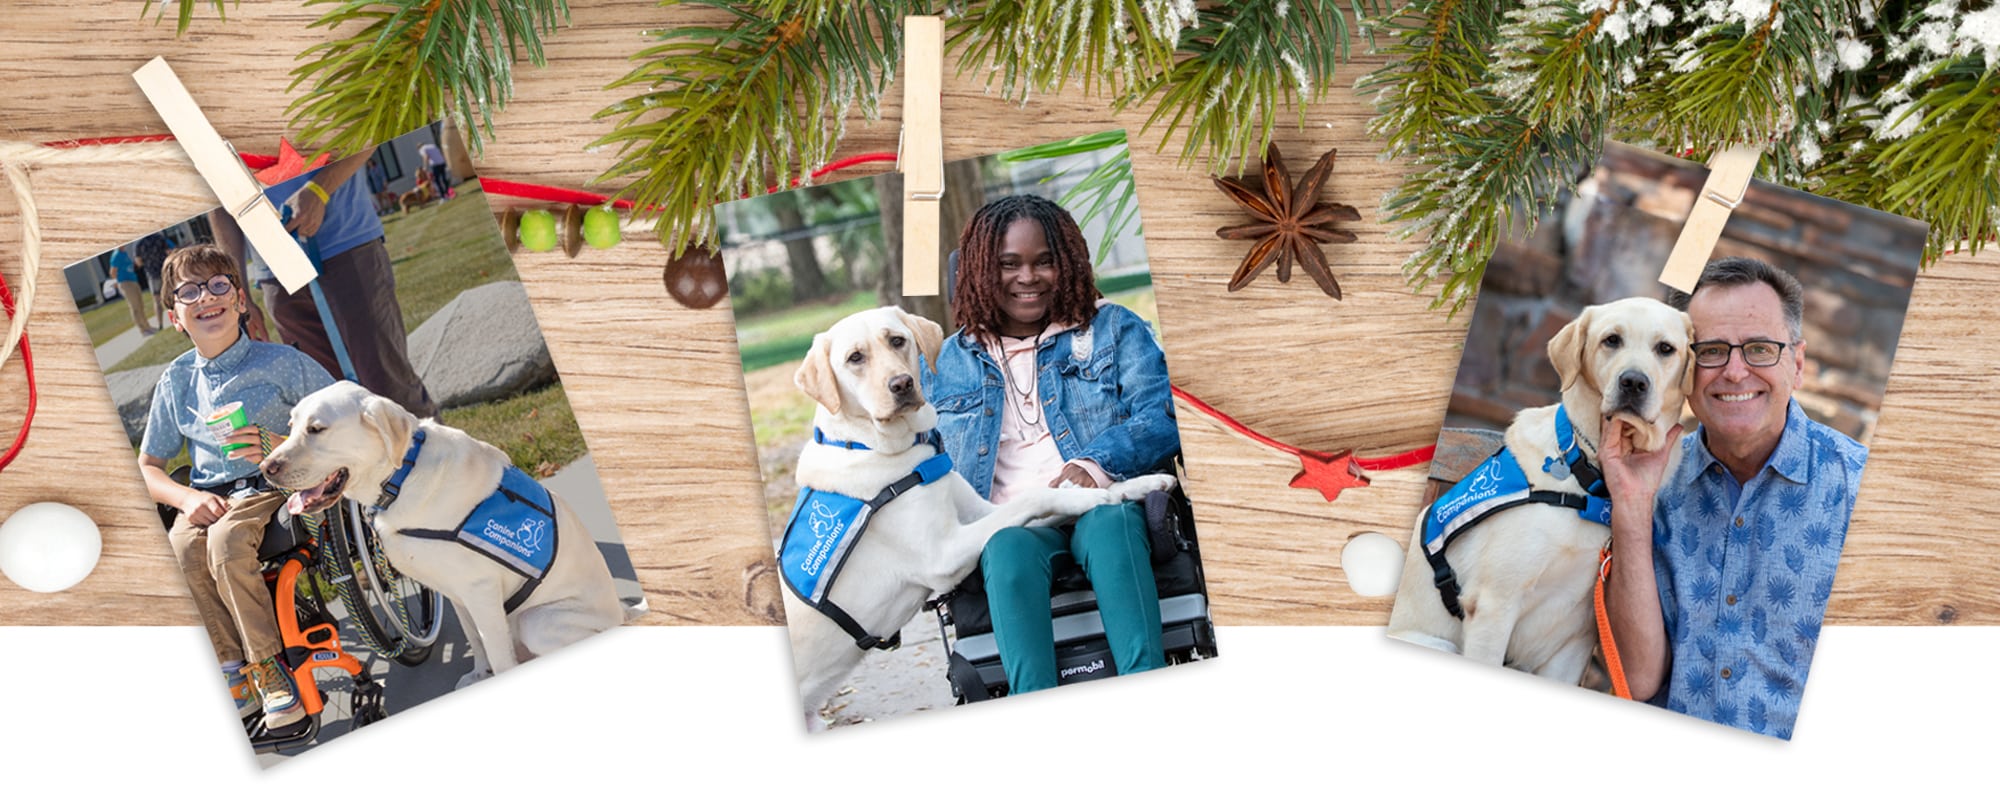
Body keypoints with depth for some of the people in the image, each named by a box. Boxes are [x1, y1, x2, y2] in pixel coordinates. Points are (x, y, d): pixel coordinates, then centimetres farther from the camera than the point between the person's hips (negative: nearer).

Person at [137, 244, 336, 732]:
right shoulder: (176, 380, 11)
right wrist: (187, 497, -7)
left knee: (227, 539, -35)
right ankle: (235, 670, -17)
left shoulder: (280, 362, 0)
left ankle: (267, 664, -20)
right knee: (179, 548, -30)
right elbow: (147, 468, 16)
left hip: (273, 489, -3)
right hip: (209, 500, 4)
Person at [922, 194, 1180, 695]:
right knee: (1009, 549, -36)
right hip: (1008, 519, 1)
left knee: (1107, 520, -37)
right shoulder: (948, 361, 20)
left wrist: (1096, 464, -17)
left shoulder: (1114, 329, 15)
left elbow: (1160, 420, 3)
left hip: (1104, 504, -1)